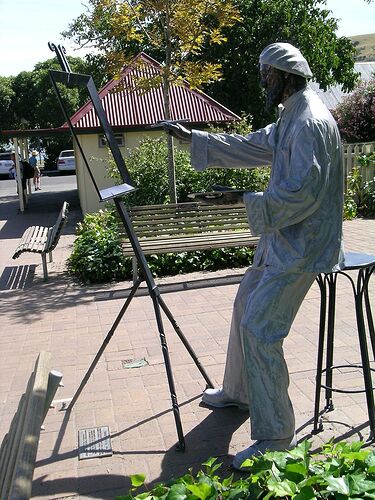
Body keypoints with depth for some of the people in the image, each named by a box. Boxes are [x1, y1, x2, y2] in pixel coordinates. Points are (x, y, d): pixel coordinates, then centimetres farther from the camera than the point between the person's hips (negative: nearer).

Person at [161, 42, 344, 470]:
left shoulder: (312, 123, -19)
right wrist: (191, 137, 22)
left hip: (300, 246, -11)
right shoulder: (289, 120, 14)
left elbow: (302, 193, -27)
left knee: (259, 330, -12)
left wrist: (250, 203, -16)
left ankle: (275, 438, 1)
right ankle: (238, 391, 39)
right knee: (246, 306, 20)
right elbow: (247, 147, 22)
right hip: (281, 239, 11)